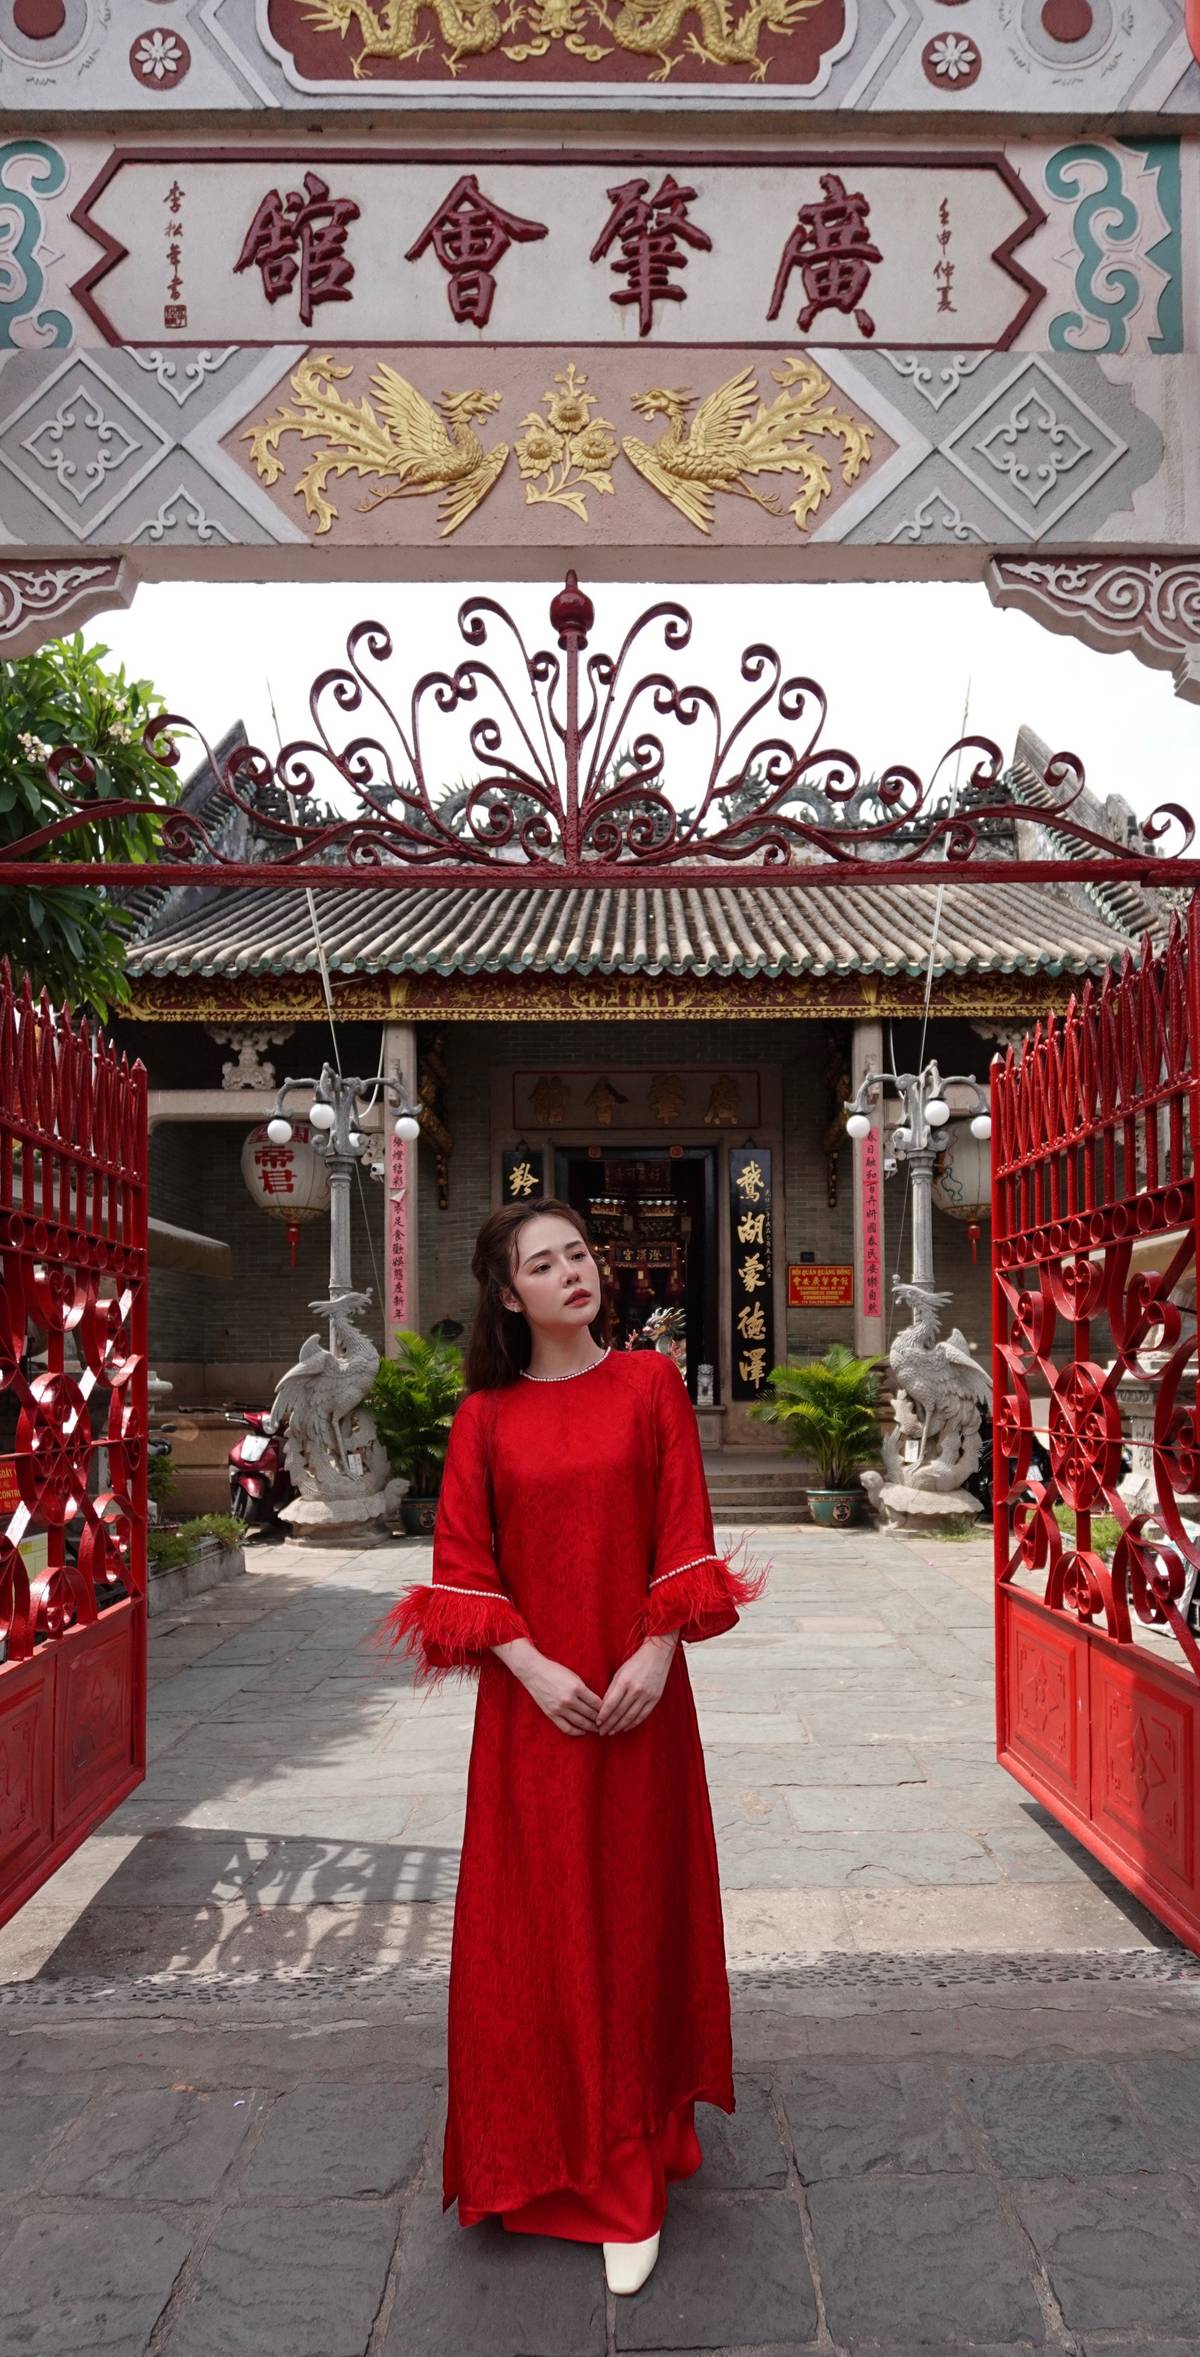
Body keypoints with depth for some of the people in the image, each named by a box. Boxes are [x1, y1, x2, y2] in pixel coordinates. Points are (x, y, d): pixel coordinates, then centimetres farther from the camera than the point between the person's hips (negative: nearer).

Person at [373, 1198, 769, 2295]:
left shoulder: (650, 1383, 0)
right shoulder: (486, 1415, 1)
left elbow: (686, 1530, -2)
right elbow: (463, 1566, -1)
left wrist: (658, 1651, -12)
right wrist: (534, 1667, -11)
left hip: (638, 1690, 0)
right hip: (533, 1698, 1)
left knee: (635, 1912, 7)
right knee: (535, 1918, 9)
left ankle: (630, 2148, 21)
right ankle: (546, 2151, 28)